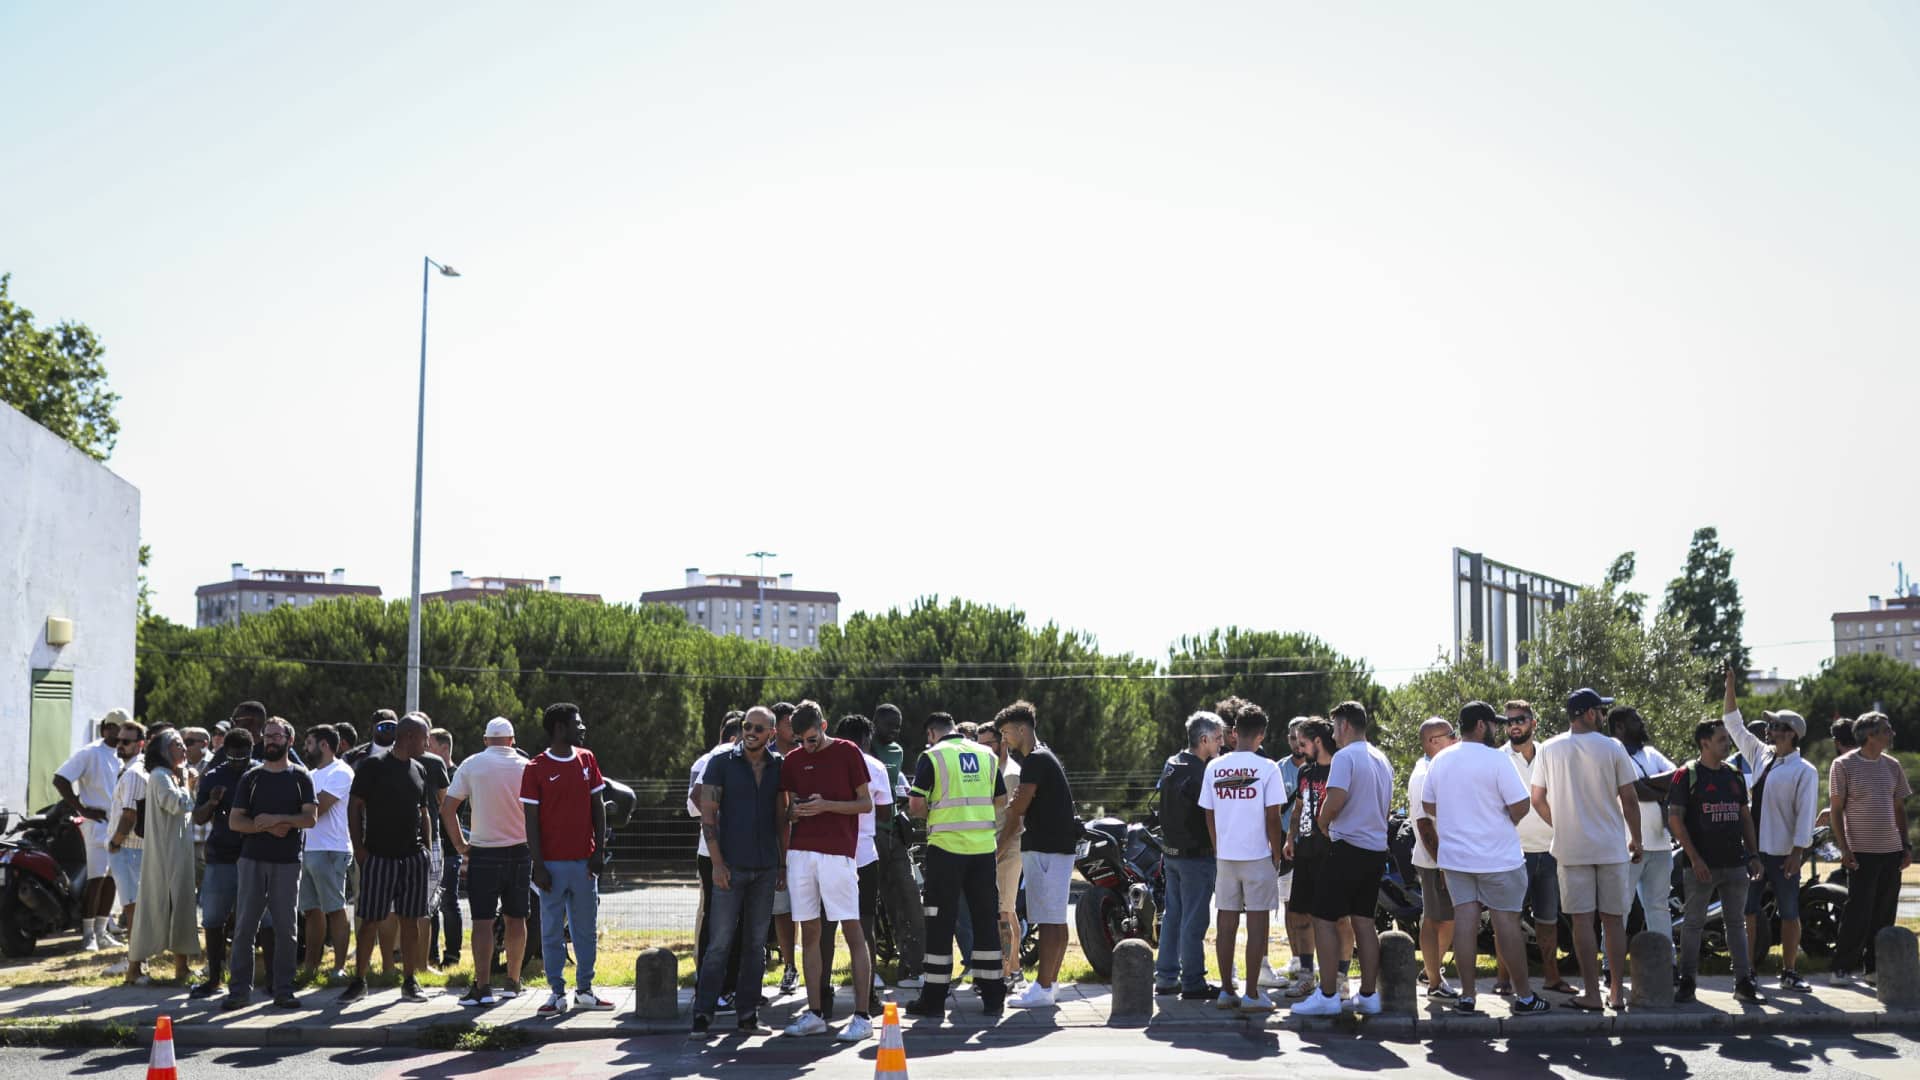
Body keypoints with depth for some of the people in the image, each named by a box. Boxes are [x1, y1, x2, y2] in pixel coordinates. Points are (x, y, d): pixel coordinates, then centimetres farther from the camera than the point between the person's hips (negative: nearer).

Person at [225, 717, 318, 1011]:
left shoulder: (301, 777, 6)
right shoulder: (251, 777, 10)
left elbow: (311, 818, -5)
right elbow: (234, 821, 4)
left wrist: (276, 819, -16)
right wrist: (268, 828, -10)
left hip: (287, 862, -1)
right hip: (252, 860, 1)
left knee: (285, 928, 1)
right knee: (245, 926, 0)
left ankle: (283, 990, 7)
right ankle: (240, 989, 4)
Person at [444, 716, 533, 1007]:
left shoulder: (471, 765, -4)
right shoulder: (525, 767, 1)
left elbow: (447, 809, -5)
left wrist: (460, 845, 4)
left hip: (484, 853, -2)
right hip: (520, 851, 2)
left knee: (483, 920, -4)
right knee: (516, 919, 13)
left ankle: (483, 987, -13)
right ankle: (512, 982, 21)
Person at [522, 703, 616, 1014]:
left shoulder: (587, 760, 8)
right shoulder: (536, 768, -5)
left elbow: (597, 806, 11)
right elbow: (531, 820, -5)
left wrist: (599, 851, 3)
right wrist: (538, 866, -10)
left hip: (584, 861, 4)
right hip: (553, 863, -4)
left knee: (586, 930, 9)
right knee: (552, 932, 1)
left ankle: (584, 991, 18)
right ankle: (557, 993, 8)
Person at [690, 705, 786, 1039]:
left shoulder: (778, 765, 7)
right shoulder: (721, 761, -3)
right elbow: (707, 814, -5)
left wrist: (784, 862, 9)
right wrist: (717, 862, -12)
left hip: (765, 867, 4)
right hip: (731, 866, -4)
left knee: (755, 942, 7)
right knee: (721, 942, -7)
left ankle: (747, 1014, 13)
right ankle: (702, 1014, -2)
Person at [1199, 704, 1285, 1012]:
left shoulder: (1214, 768, 3)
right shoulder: (1267, 768, -9)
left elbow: (1209, 816, 8)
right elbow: (1272, 817, -9)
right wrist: (1277, 855, 2)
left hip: (1225, 857, 4)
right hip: (1258, 857, -4)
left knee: (1226, 923, 10)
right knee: (1257, 924, 1)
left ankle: (1226, 991, 14)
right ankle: (1252, 994, 0)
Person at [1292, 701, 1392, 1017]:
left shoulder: (1345, 757, -12)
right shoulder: (1382, 760, 15)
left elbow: (1335, 801, -22)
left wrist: (1323, 823, -3)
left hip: (1348, 848, -8)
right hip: (1377, 849, 8)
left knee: (1324, 919, -3)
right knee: (1364, 921, 12)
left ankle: (1327, 995, -6)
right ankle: (1368, 995, 12)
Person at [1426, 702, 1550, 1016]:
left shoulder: (1439, 760, 5)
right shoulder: (1495, 759, -13)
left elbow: (1429, 806, 13)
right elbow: (1520, 806, -15)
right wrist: (1505, 822, 5)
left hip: (1455, 856, 5)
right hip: (1498, 857, -5)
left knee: (1465, 920, 5)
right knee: (1507, 922, 1)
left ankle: (1466, 995, 5)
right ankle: (1524, 996, 7)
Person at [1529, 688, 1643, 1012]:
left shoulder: (1548, 750, -1)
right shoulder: (1612, 748, -5)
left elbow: (1538, 799, 3)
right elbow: (1629, 799, -3)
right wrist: (1636, 840, 11)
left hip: (1571, 848, 1)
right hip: (1612, 848, 0)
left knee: (1582, 919, 2)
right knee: (1614, 919, 7)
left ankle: (1592, 994, 1)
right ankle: (1616, 992, 10)